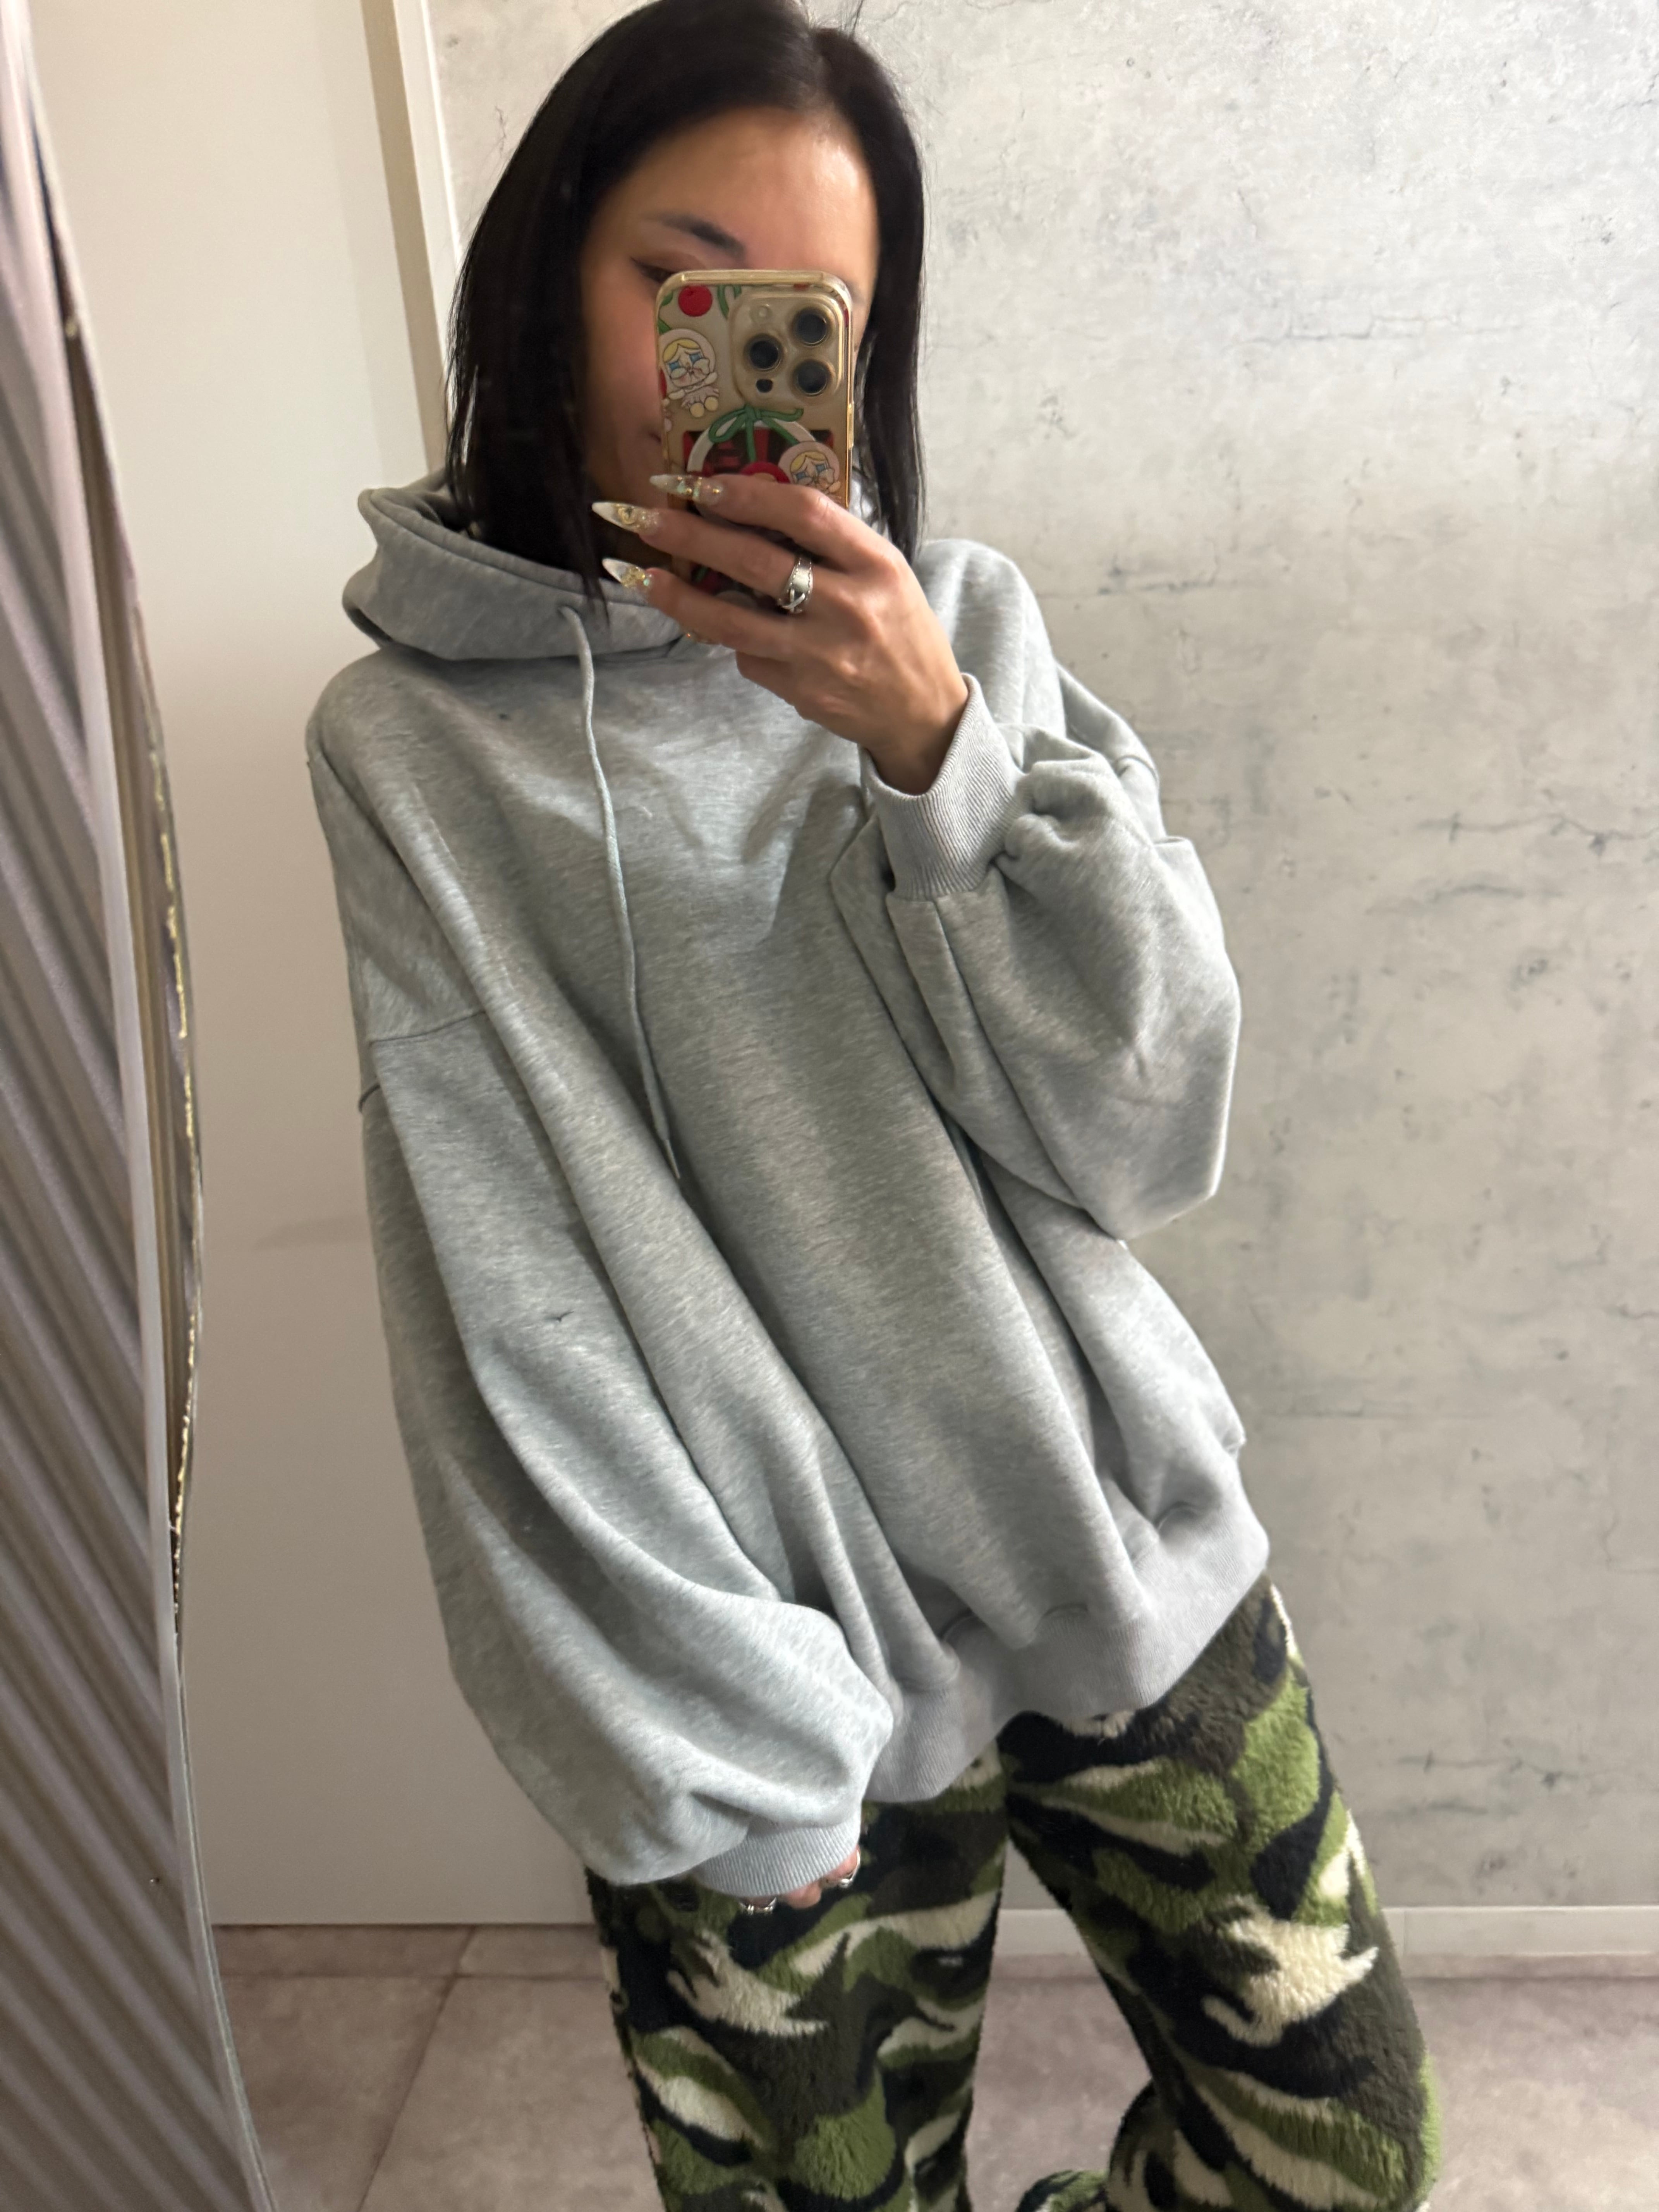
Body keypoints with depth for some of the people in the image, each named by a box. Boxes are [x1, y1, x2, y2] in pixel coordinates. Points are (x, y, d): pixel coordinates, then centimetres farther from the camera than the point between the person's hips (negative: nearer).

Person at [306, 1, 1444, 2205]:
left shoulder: (961, 626, 2)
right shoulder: (416, 745, -6)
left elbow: (1151, 1130, -6)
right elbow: (516, 1304, -11)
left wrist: (938, 741, -19)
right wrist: (723, 1753, -12)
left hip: (1136, 1561, 3)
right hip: (797, 1648, -2)